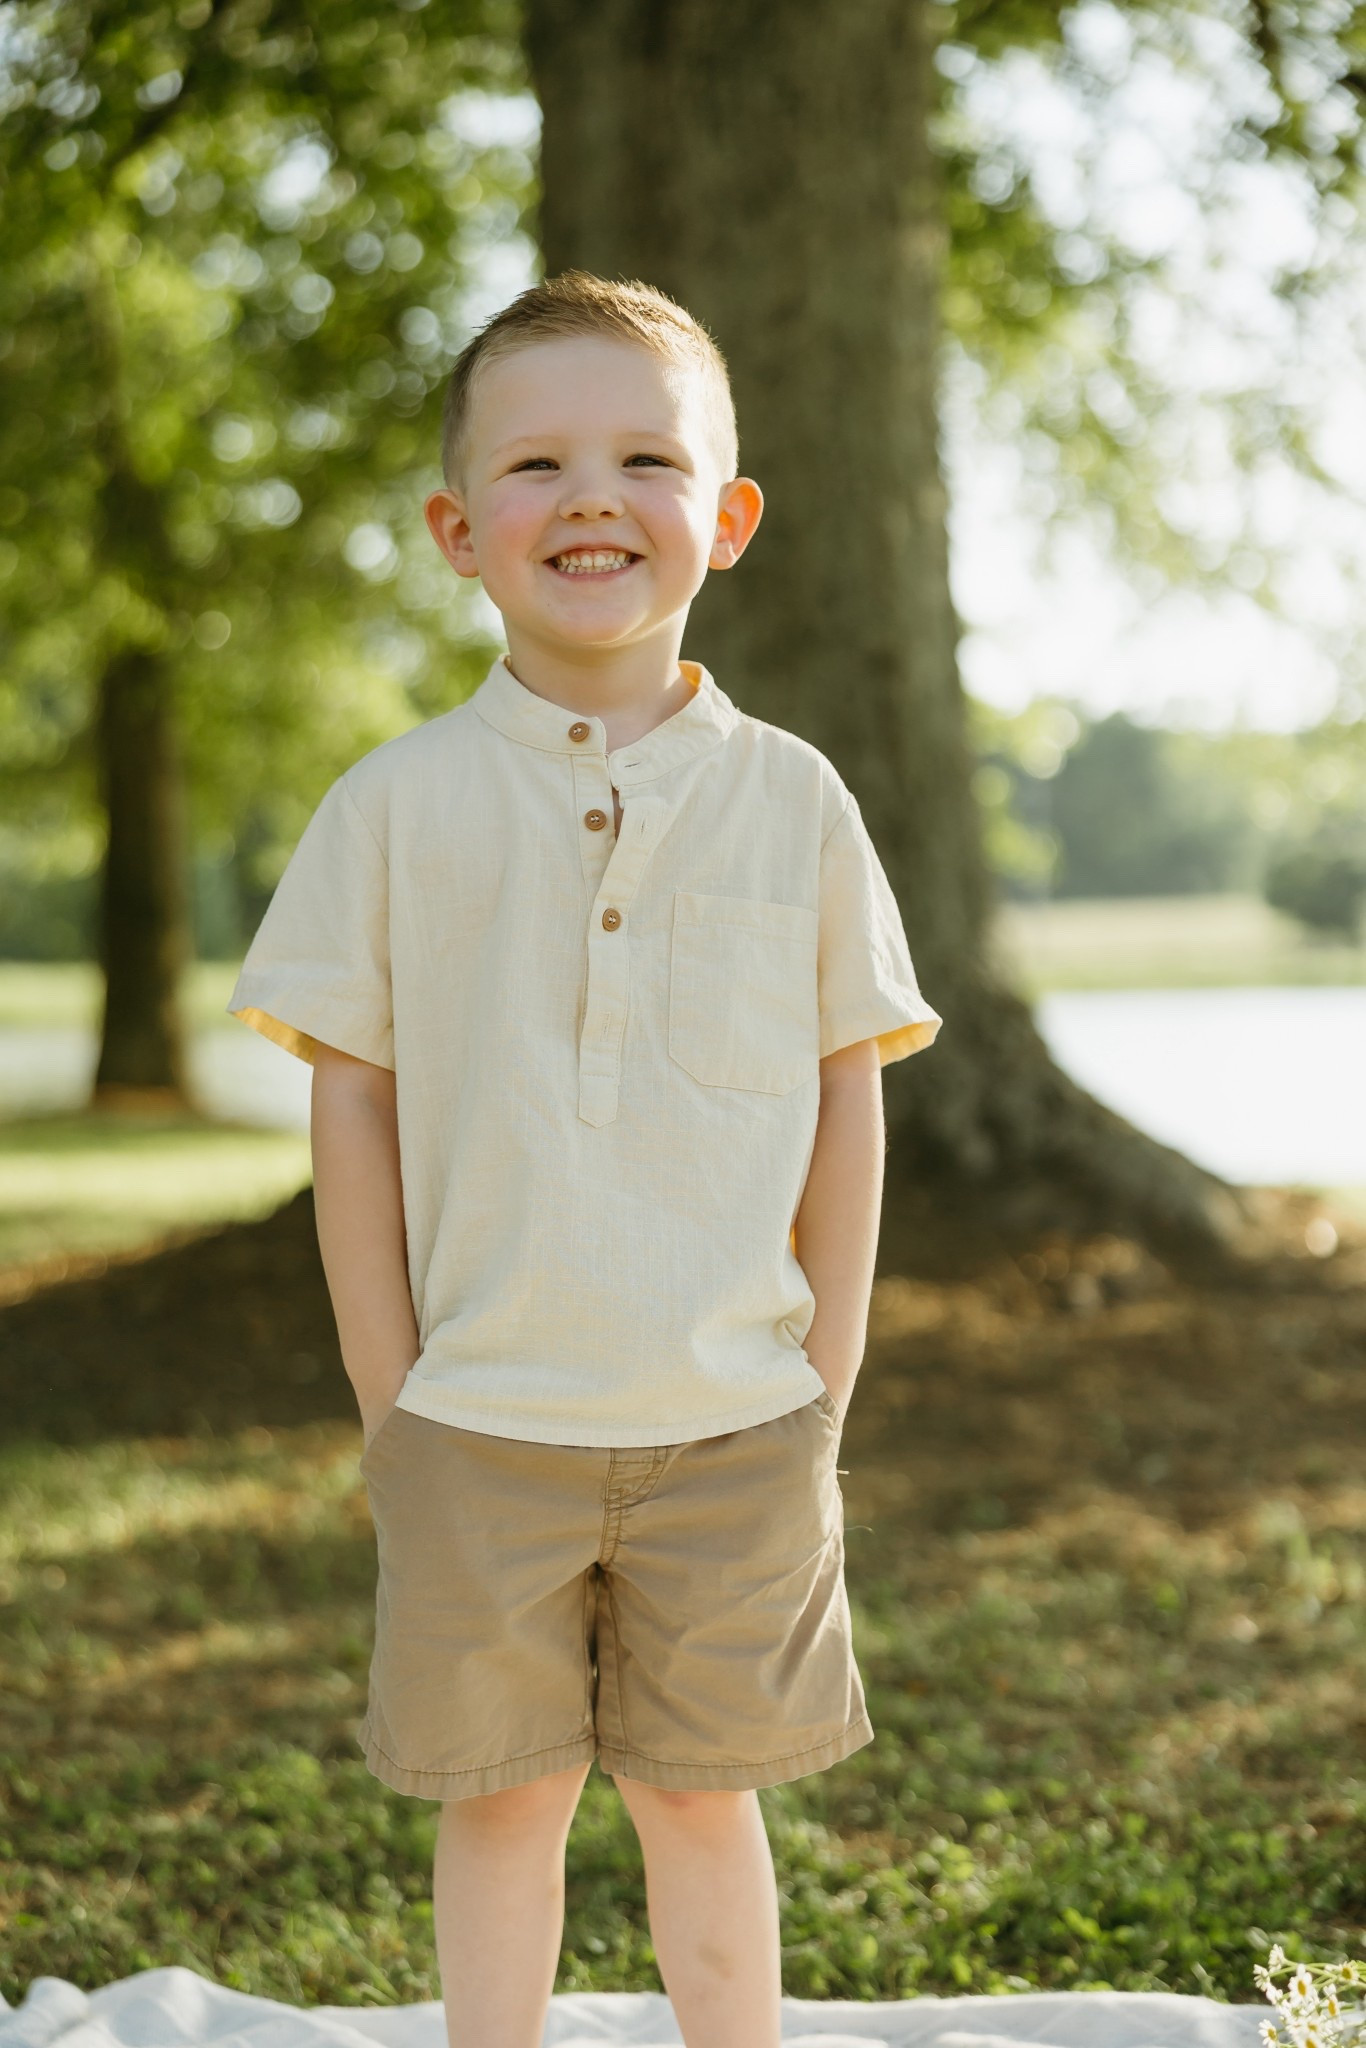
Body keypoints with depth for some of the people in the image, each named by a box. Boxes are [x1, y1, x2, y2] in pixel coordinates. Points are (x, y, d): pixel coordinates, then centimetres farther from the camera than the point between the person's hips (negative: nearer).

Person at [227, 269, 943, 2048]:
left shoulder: (791, 800, 0)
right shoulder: (399, 805, -2)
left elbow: (849, 1093, 5)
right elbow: (352, 1102, 0)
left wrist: (827, 1373, 3)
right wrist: (389, 1396, -2)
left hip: (735, 1428, 1)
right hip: (478, 1429, 0)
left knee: (704, 1793, 13)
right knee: (502, 1798, 11)